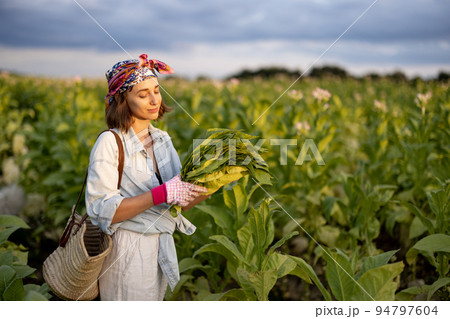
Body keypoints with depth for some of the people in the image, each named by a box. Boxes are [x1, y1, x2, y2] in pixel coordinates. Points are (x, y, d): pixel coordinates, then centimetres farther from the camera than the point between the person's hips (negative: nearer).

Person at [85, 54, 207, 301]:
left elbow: (179, 202, 7)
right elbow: (101, 211, -20)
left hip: (161, 249, 6)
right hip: (126, 254, -6)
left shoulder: (162, 139, 5)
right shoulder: (109, 142, -15)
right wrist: (162, 194, -26)